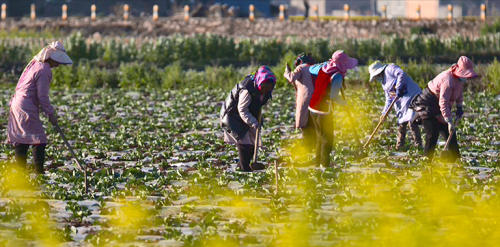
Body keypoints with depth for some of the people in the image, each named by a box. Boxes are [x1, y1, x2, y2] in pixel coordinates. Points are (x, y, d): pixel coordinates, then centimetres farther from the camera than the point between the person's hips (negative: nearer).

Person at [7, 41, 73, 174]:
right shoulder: (43, 70, -14)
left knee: (21, 141, 11)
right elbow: (42, 96, -16)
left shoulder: (35, 64, 16)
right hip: (27, 111, -10)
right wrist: (51, 114, -7)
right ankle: (39, 172, -10)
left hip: (17, 106, 10)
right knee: (39, 141, -9)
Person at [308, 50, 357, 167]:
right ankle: (324, 164, 3)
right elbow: (333, 96, -23)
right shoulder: (337, 76, -19)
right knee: (327, 139, 3)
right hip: (324, 110, -8)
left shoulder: (322, 68, 4)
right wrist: (343, 103, -6)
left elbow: (311, 69, 26)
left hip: (313, 108, 8)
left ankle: (318, 161, 28)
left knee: (320, 136, 21)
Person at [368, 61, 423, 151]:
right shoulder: (384, 83, 24)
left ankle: (418, 145, -14)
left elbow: (402, 74, -21)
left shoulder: (390, 69, -3)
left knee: (411, 121, -15)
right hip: (401, 102, 10)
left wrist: (398, 89, -20)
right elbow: (389, 100, 24)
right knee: (401, 124, 13)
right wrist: (384, 113, 14)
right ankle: (399, 147, 21)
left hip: (411, 96, -10)